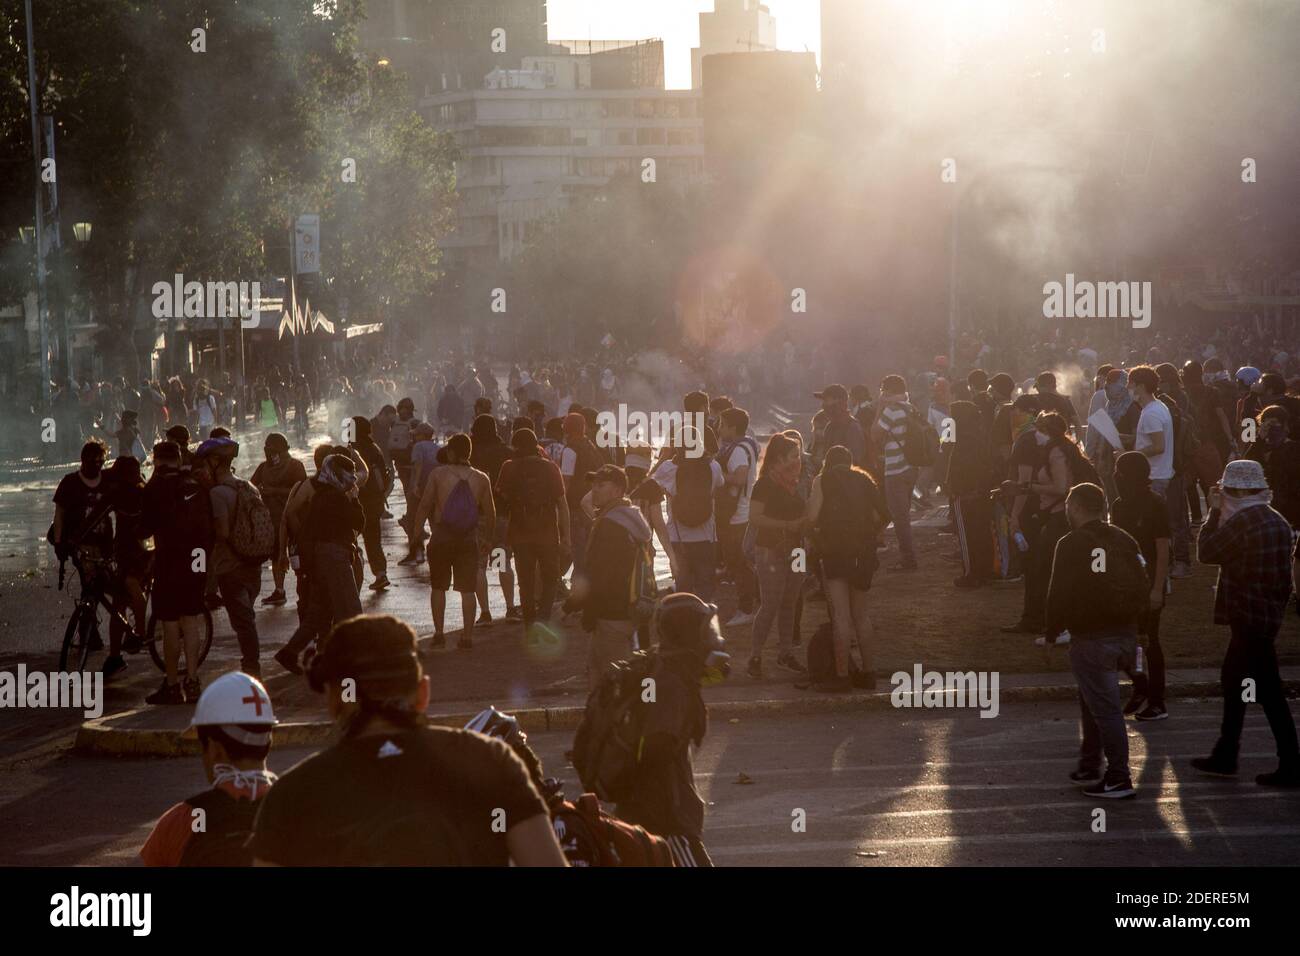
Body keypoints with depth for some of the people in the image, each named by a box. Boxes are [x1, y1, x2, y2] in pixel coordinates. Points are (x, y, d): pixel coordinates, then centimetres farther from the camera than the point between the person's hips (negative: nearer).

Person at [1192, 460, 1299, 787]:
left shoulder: (1239, 523, -19)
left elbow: (1206, 552, -8)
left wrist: (1214, 512, -1)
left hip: (1248, 618, -9)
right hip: (1270, 613, 9)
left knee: (1269, 692, -5)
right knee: (1233, 679, 19)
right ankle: (1224, 756, 28)